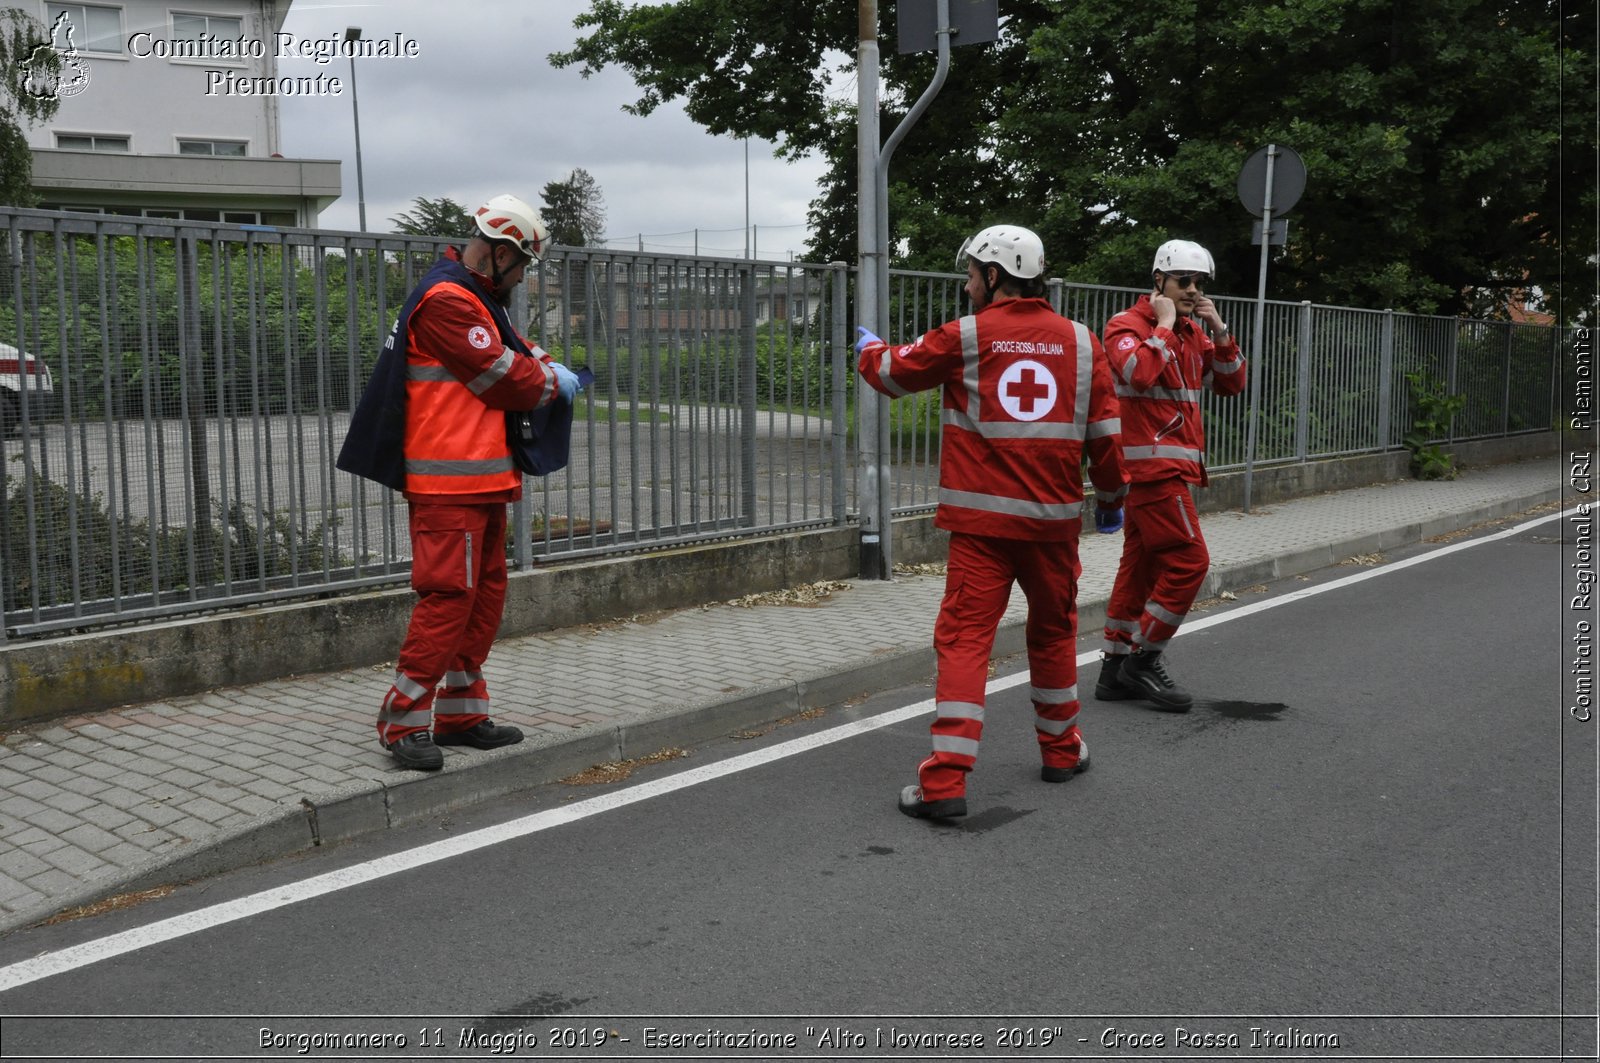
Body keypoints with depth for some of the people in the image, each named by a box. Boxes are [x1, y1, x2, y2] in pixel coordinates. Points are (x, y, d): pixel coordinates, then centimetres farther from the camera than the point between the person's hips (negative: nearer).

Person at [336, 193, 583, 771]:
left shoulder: (479, 299, 21)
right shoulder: (447, 300, -13)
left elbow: (513, 348, 28)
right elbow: (502, 377, -15)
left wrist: (545, 364, 6)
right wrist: (554, 383, 2)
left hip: (482, 479, 11)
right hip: (450, 481, -11)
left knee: (484, 593, 12)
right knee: (449, 594, -11)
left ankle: (460, 712, 20)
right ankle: (404, 720, -4)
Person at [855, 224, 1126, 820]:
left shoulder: (964, 337, -3)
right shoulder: (1080, 341, 4)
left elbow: (892, 372, 10)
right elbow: (1105, 431, 6)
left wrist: (869, 347, 33)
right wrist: (1111, 496, 21)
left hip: (981, 520, -3)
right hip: (1054, 518, 3)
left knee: (964, 638, -3)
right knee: (1054, 631, 19)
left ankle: (945, 779, -9)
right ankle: (1061, 750, 35)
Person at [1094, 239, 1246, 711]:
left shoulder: (1193, 332, 17)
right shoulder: (1127, 325, -8)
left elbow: (1231, 384, 14)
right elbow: (1138, 372, -27)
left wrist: (1220, 330, 2)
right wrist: (1164, 323, -15)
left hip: (1172, 467, 9)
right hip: (1153, 464, -9)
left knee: (1141, 564, 10)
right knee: (1187, 560, -11)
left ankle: (1116, 671, 16)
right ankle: (1142, 660, -1)